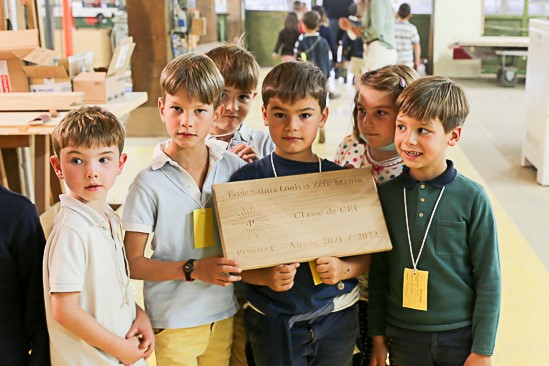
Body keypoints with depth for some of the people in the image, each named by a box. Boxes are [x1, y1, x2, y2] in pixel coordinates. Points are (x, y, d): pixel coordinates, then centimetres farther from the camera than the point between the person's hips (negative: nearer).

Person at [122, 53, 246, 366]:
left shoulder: (235, 168, -3)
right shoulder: (150, 183, -12)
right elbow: (133, 263, -10)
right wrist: (193, 269, -21)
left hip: (227, 313, 3)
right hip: (174, 321, -3)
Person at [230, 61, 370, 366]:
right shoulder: (246, 180, -6)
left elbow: (366, 253, 3)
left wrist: (345, 269, -16)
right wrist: (267, 277, -22)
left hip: (337, 316, 2)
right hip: (273, 322, -1)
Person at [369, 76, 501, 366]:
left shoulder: (472, 198, -12)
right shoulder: (386, 194, -4)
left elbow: (488, 279, -7)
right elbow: (379, 272, 3)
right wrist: (377, 337, 5)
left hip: (460, 336, -2)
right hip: (403, 335, 2)